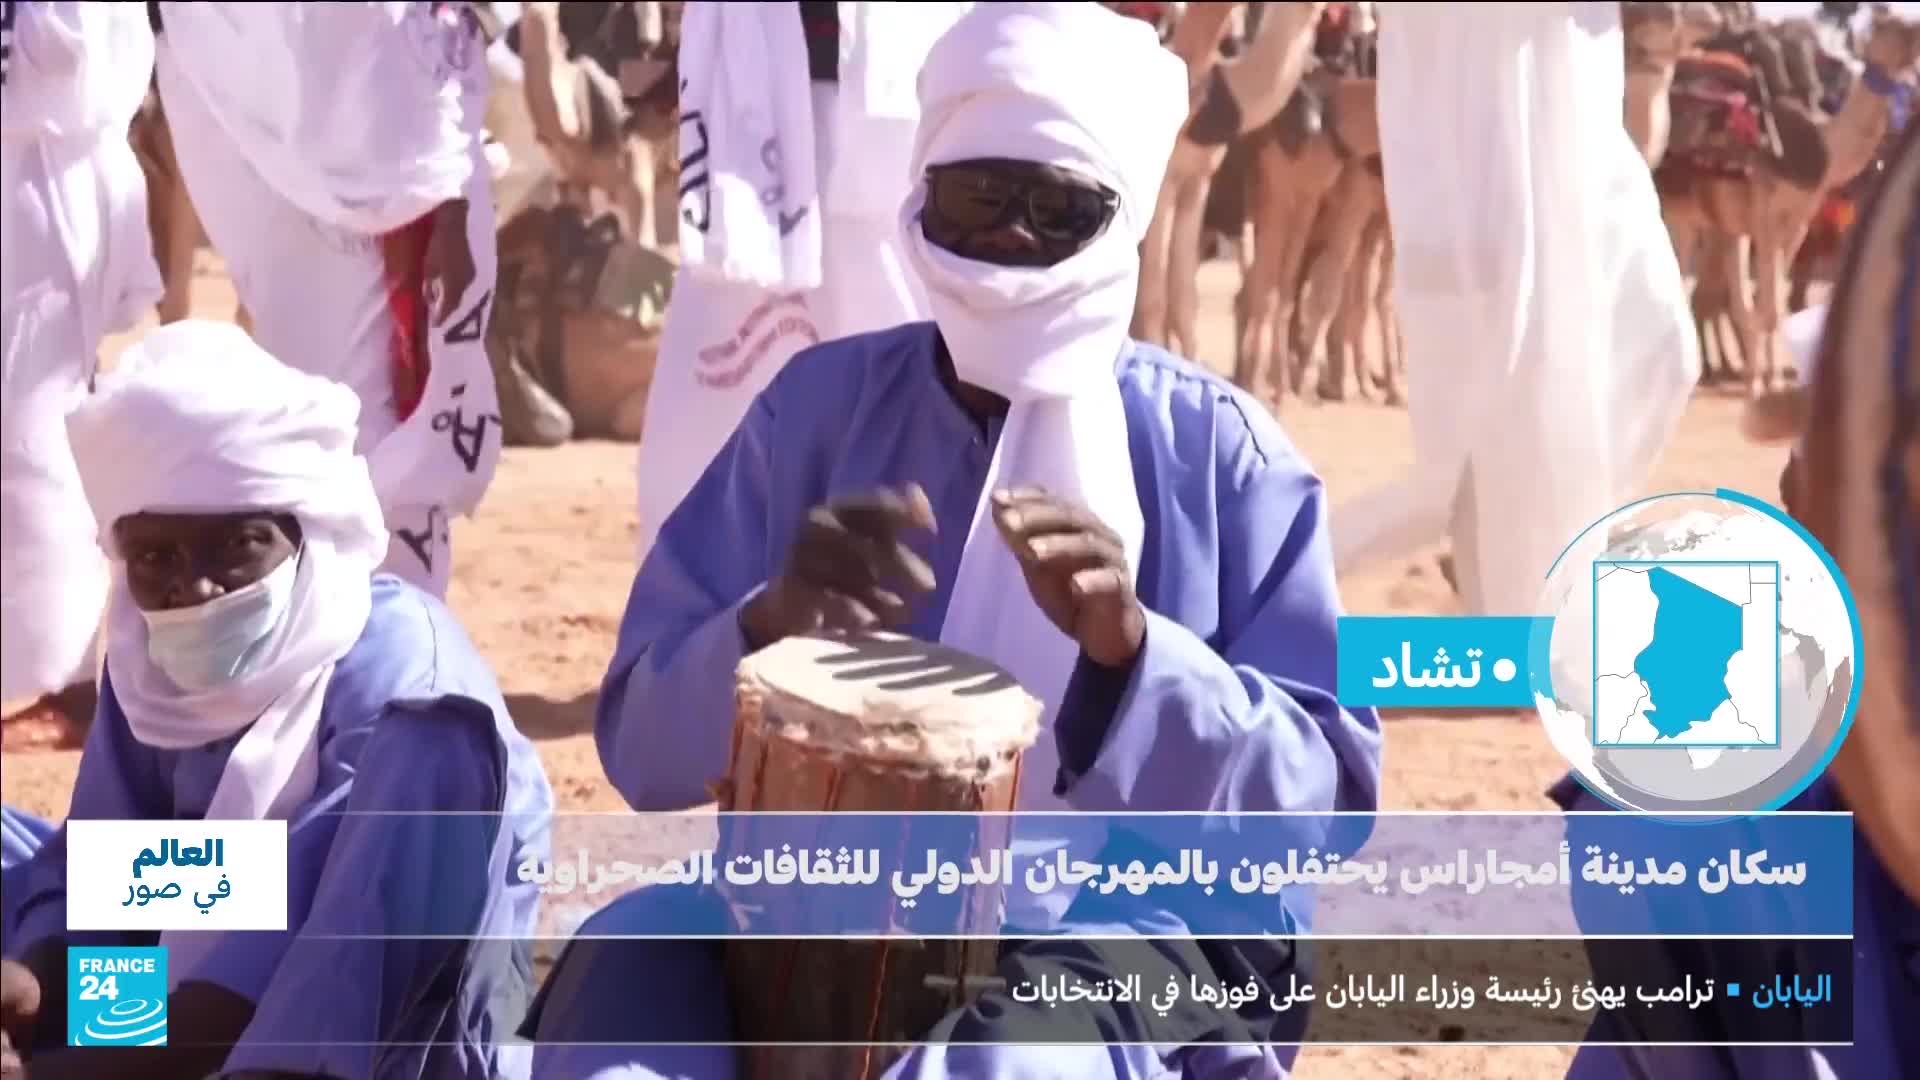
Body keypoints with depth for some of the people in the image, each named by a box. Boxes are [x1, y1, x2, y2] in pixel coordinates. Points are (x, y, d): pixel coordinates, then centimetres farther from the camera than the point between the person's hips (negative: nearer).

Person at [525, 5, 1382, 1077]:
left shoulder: (1226, 457, 2)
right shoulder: (821, 405, 7)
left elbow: (1325, 800, -4)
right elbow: (644, 745, 3)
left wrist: (1128, 644, -20)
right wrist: (771, 622, -19)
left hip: (1115, 952, -1)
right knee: (629, 986, -29)